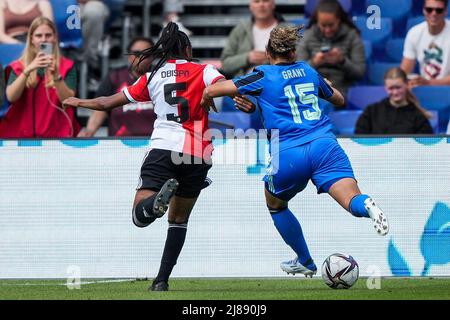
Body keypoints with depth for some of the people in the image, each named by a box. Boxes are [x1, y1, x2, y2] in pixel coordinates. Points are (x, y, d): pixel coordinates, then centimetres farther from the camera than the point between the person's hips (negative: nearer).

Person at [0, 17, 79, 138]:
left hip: (56, 133, -1)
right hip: (23, 133, 1)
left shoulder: (67, 66, 6)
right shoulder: (18, 66, 8)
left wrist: (56, 76, -22)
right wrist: (28, 70, -18)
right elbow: (11, 97, -7)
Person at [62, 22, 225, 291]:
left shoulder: (153, 77, 14)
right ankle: (162, 281, 8)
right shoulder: (203, 71, 9)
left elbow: (109, 102, 21)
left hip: (163, 148, -1)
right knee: (179, 220, 16)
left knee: (140, 215, -9)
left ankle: (160, 198, -44)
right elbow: (225, 87, -14)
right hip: (198, 156, 1)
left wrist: (79, 102, 35)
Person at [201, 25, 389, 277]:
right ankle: (366, 205, -49)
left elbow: (210, 92, 5)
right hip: (325, 144, 2)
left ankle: (306, 262, 31)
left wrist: (206, 104, 29)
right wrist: (327, 85, 58)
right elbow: (339, 100, 36)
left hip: (288, 155, -2)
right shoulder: (309, 71, 19)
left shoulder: (263, 76, 7)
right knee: (353, 201, -13)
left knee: (275, 204, 26)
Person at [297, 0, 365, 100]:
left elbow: (360, 73, -2)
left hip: (342, 91, -2)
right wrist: (313, 63, -17)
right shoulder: (308, 36, 6)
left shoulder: (352, 36, 2)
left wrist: (342, 61, -20)